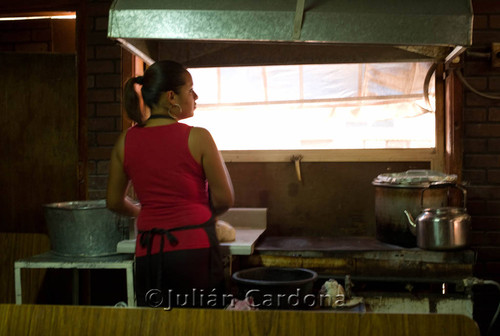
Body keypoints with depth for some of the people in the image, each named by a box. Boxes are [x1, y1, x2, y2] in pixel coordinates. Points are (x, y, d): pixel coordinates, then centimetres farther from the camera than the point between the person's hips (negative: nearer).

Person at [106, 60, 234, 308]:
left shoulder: (126, 141, 4)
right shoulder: (197, 138, -8)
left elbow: (114, 202, 13)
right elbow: (225, 199, -4)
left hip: (148, 253, 4)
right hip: (194, 249, -4)